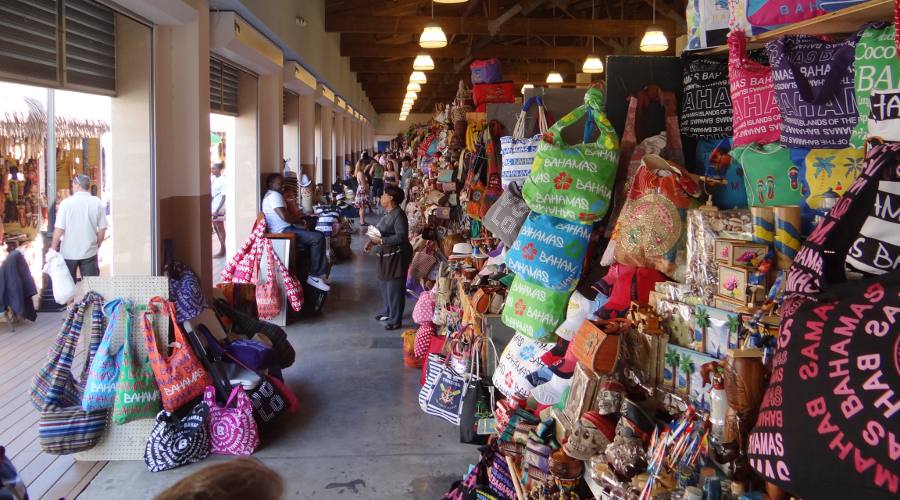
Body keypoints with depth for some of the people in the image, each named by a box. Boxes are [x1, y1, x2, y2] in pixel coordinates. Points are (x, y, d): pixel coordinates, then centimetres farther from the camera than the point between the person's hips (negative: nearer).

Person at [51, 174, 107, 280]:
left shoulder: (66, 203, -9)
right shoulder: (98, 203, -3)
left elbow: (59, 229, -10)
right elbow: (102, 229, -2)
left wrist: (53, 249, 2)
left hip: (68, 253, -1)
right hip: (90, 252, 1)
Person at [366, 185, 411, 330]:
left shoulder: (399, 215, -20)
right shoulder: (388, 213, 9)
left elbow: (401, 237, -27)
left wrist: (381, 241, -25)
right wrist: (373, 241, 2)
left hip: (397, 254, -10)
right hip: (387, 253, 10)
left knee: (395, 287, -3)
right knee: (385, 284, 21)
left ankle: (395, 320, 5)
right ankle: (388, 311, 38)